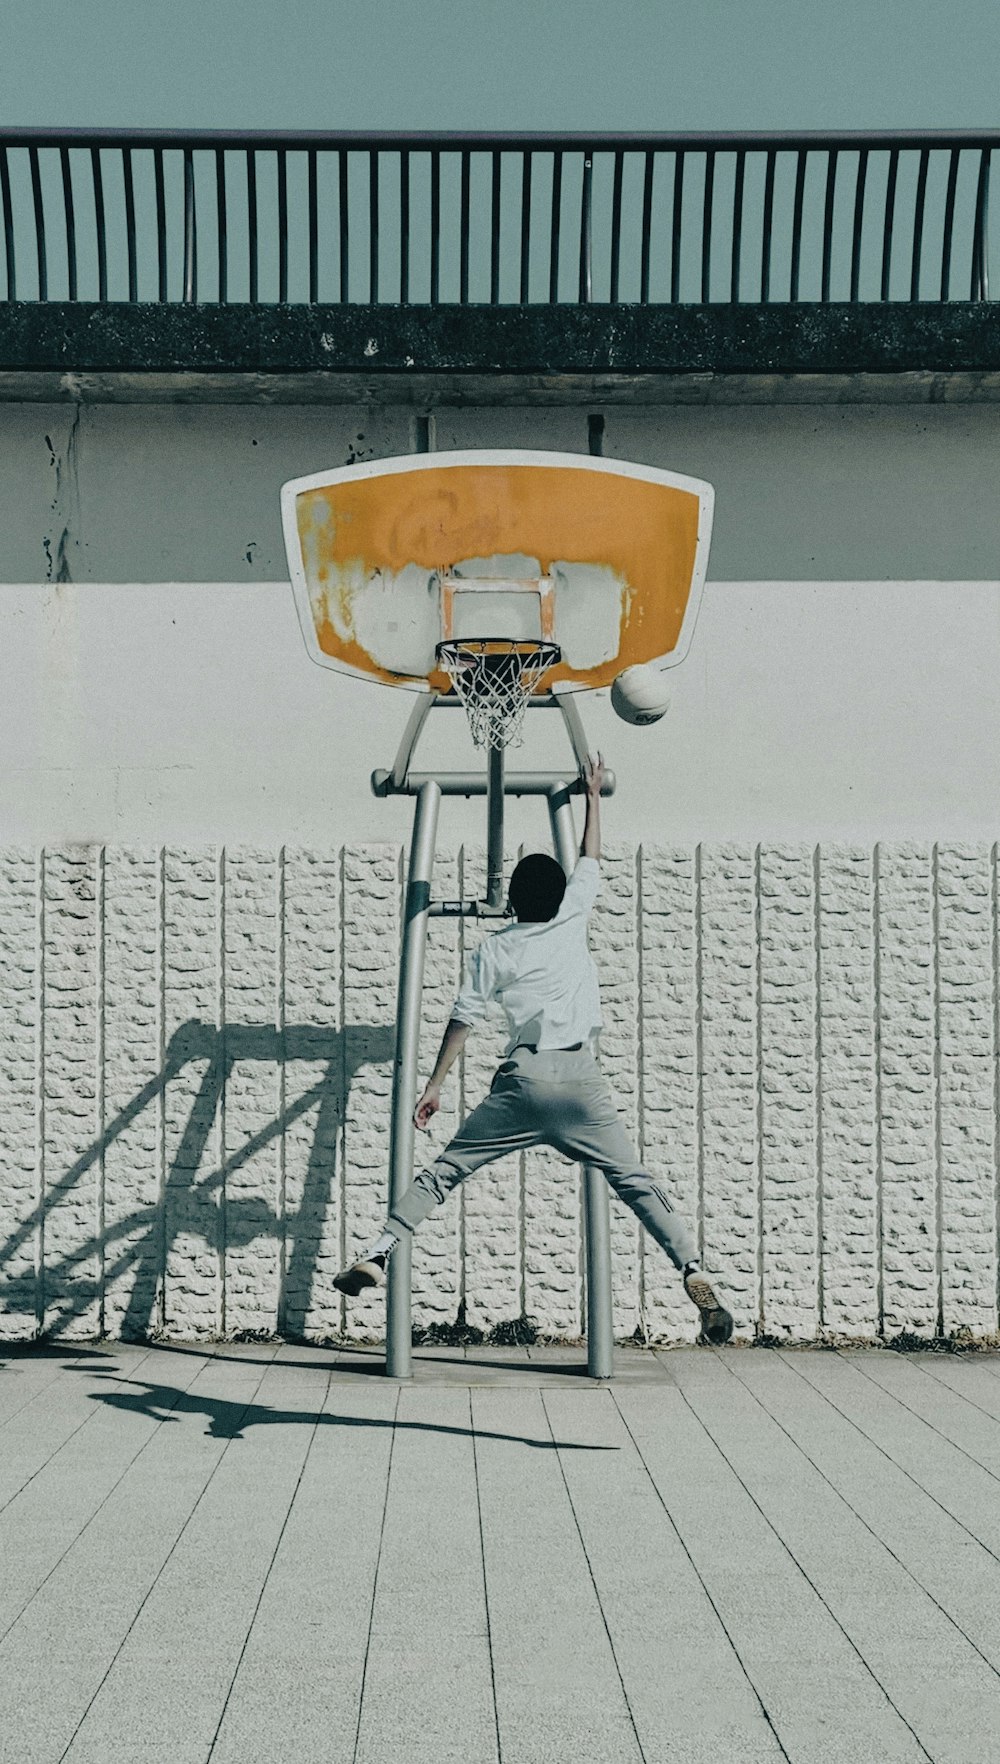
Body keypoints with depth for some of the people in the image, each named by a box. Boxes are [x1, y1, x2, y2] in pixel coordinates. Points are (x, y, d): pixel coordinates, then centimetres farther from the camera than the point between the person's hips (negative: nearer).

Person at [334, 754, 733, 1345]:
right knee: (636, 1181, 0)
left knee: (446, 1170, 9)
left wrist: (434, 1087, 13)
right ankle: (693, 1270, -15)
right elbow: (591, 860, 29)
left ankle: (379, 1253, 1)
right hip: (583, 1076, 1)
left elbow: (463, 1021, 8)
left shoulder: (494, 949, 10)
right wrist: (593, 793, 38)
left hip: (523, 1078, 0)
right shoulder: (573, 917, 12)